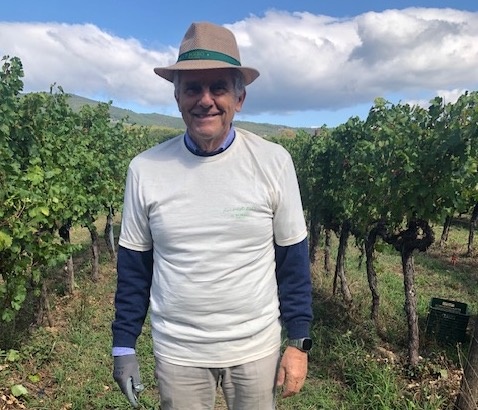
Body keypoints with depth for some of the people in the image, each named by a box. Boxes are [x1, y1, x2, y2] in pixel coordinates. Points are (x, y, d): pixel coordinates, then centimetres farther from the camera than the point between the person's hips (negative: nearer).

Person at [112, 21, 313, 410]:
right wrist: (124, 346, 3)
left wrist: (298, 342, -3)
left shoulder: (273, 162, -11)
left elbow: (292, 259, -4)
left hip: (257, 348, 0)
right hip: (177, 352, 1)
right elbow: (134, 266, 0)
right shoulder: (145, 169, -9)